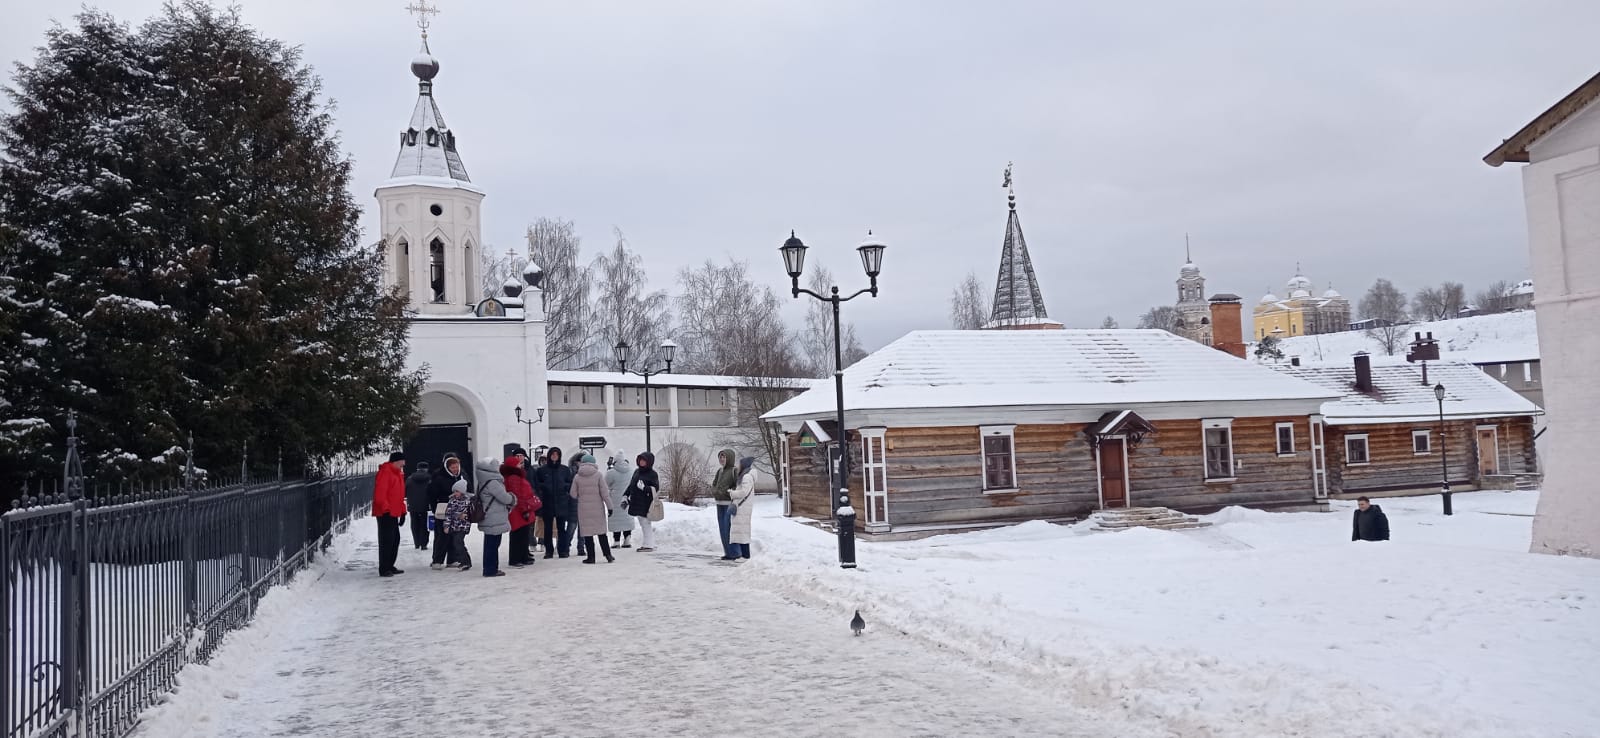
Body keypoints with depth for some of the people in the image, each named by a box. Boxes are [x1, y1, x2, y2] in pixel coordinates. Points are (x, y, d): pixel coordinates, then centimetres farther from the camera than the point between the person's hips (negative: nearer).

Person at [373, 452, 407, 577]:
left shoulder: (398, 474, 19)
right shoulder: (385, 472, -12)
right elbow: (379, 494, -20)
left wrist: (402, 512, 20)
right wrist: (386, 509, -23)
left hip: (394, 513, 10)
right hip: (385, 514, -10)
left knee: (395, 539, 13)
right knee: (386, 540, -9)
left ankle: (389, 566, 22)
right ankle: (383, 569, -6)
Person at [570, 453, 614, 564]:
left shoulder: (577, 476, -2)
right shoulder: (598, 474, -5)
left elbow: (573, 494, 1)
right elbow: (604, 492, -6)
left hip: (583, 508, 0)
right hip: (597, 508, 0)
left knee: (587, 532, 6)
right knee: (601, 532, 9)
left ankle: (591, 557, 6)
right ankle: (608, 555, 9)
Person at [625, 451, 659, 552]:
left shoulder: (652, 474, -8)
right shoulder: (636, 471, 13)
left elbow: (655, 488, -14)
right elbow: (630, 485, 20)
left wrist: (644, 488, -26)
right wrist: (626, 496, 17)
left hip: (645, 504, -7)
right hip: (636, 503, 7)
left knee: (646, 524, -3)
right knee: (643, 524, 13)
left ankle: (648, 545, 3)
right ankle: (648, 543, 21)